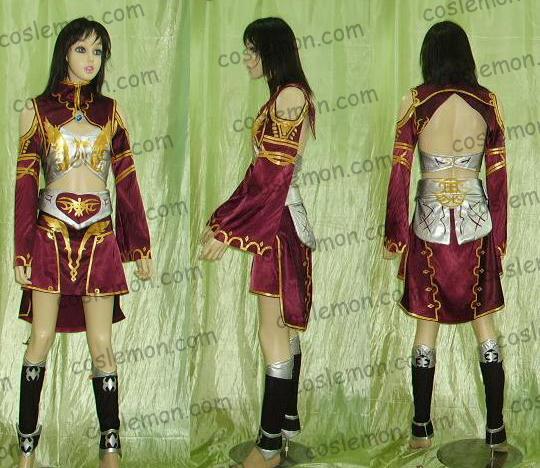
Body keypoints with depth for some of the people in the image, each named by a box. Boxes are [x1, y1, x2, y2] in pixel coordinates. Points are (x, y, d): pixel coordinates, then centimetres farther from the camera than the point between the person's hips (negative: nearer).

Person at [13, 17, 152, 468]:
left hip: (99, 236, 1)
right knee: (41, 341, 2)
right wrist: (21, 252, -3)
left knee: (102, 347, 2)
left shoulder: (110, 111, 8)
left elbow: (127, 179, 8)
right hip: (50, 233, -1)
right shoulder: (37, 111, 3)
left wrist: (141, 245, 7)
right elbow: (25, 183, 1)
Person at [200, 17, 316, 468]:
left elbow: (272, 174, -20)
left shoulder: (290, 95, -15)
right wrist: (224, 219, 17)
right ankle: (288, 419, 28)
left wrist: (228, 228, -18)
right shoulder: (284, 96, 13)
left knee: (274, 329, -4)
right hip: (281, 217, 10)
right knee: (285, 324, 16)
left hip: (280, 220, -10)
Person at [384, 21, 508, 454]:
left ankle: (422, 427, 17)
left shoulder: (415, 101, -7)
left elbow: (400, 173, -6)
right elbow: (498, 174, 2)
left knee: (427, 326, 10)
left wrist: (396, 234, 2)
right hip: (476, 222, 1)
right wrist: (500, 236, 10)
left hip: (431, 223, -1)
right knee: (485, 324, 10)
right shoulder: (488, 101, -2)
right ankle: (496, 430, 14)